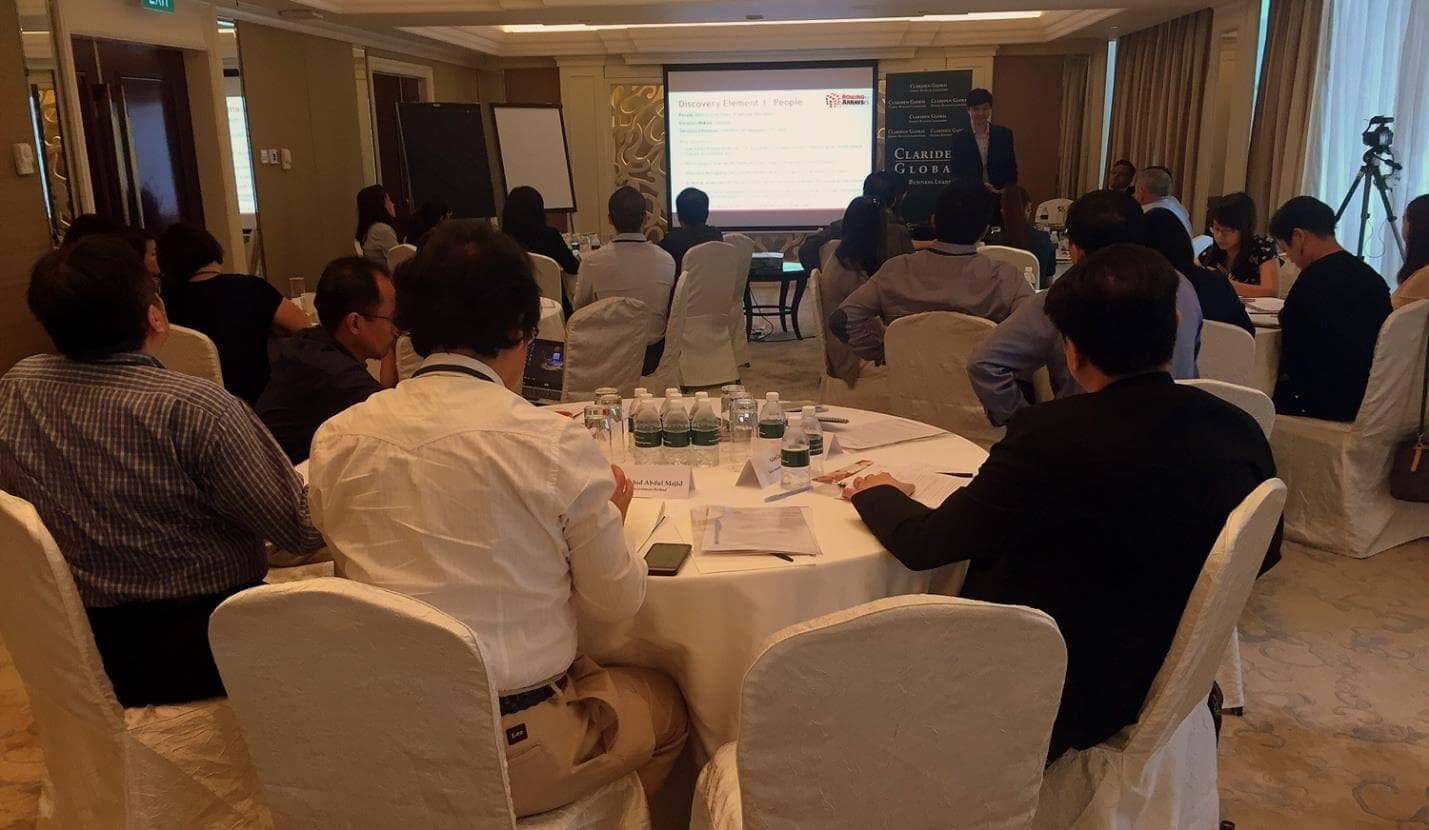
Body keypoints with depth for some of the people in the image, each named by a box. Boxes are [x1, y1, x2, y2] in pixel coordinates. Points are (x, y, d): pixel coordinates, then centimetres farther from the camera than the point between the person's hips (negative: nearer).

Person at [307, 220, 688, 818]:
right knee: (663, 701, 25)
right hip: (517, 751, -5)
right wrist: (609, 515, 13)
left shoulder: (334, 440, -5)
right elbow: (617, 602, -7)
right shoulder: (556, 443, -18)